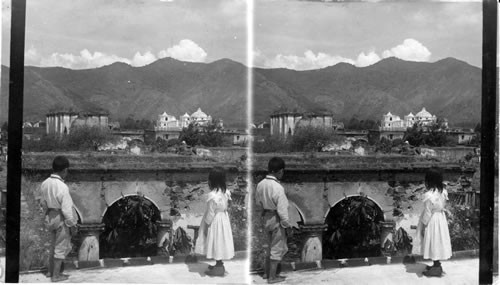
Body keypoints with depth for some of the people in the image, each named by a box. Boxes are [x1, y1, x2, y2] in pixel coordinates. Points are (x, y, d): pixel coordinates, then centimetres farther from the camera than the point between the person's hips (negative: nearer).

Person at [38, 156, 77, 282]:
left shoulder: (45, 183, -4)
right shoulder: (62, 187, -26)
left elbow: (42, 202, 8)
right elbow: (66, 209, -22)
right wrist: (72, 223, -11)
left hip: (50, 217, 7)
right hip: (62, 219, -7)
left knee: (54, 245, 23)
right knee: (61, 247, 8)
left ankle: (50, 270, 34)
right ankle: (56, 275, 17)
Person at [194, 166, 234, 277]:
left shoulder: (213, 195, -26)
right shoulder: (225, 192, -3)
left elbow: (210, 213, -20)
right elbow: (224, 206, 5)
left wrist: (206, 225, -11)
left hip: (215, 221, -8)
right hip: (223, 220, 8)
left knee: (216, 243, 6)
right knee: (219, 243, 19)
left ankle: (219, 267, 16)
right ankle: (219, 265, 32)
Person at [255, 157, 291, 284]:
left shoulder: (261, 184, -6)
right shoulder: (278, 188, -27)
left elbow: (257, 202, 8)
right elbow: (282, 210, -22)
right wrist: (287, 224, -10)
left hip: (265, 217, 7)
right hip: (277, 220, -7)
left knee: (271, 245, 25)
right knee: (277, 248, 10)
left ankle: (267, 272, 35)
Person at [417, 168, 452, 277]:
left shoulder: (429, 195, -26)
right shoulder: (443, 191, -5)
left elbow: (427, 213, -20)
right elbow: (442, 206, 5)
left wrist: (423, 226, -12)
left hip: (432, 221, -8)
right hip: (441, 218, 8)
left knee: (433, 243, 6)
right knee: (438, 242, 19)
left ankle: (436, 268, 16)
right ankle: (437, 265, 32)